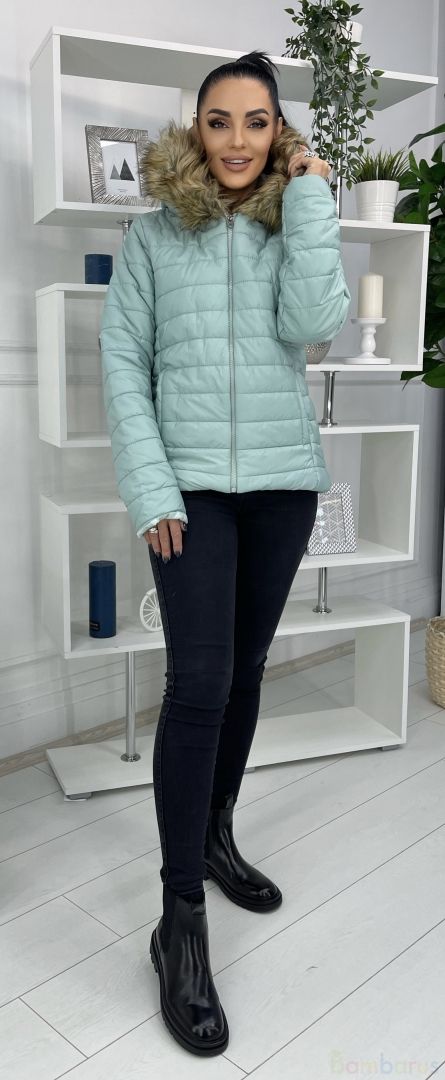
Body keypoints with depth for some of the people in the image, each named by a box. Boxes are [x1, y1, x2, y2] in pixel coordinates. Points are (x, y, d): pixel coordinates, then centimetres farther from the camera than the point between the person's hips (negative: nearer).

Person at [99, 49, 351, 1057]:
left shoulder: (296, 220, 8)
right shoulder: (155, 232, 3)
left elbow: (314, 323, -11)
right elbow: (122, 360, -1)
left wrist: (308, 193, -6)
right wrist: (150, 489, -10)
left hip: (284, 478, 3)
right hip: (192, 481, -3)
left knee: (245, 666, 11)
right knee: (199, 681, -11)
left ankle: (215, 834, 32)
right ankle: (180, 923, 0)